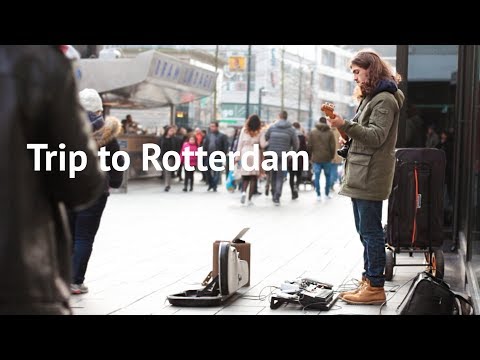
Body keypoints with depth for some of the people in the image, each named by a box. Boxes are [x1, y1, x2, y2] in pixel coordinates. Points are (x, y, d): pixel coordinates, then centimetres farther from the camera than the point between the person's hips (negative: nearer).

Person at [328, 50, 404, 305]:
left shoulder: (384, 99, -10)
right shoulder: (370, 97, 21)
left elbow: (376, 136, -18)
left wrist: (345, 125, -25)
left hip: (370, 175, -10)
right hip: (360, 174, 10)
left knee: (370, 231, -8)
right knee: (365, 231, 13)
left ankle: (375, 287, -4)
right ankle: (368, 281, 20)